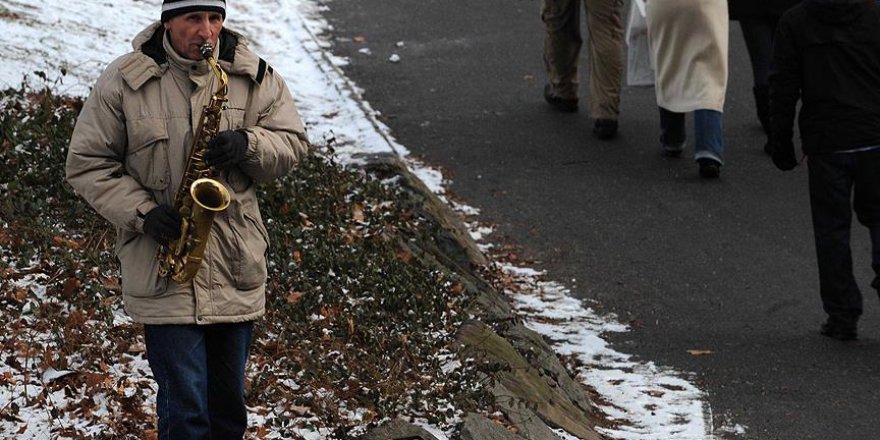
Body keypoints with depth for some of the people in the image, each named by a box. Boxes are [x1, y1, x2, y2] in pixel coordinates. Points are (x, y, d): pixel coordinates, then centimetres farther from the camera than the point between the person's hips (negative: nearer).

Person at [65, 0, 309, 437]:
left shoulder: (254, 76, 2)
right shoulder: (124, 81, -5)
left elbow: (292, 143, 7)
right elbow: (87, 163, -1)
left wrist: (249, 145, -15)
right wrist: (142, 212, -15)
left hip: (235, 266, 3)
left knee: (229, 401, 15)